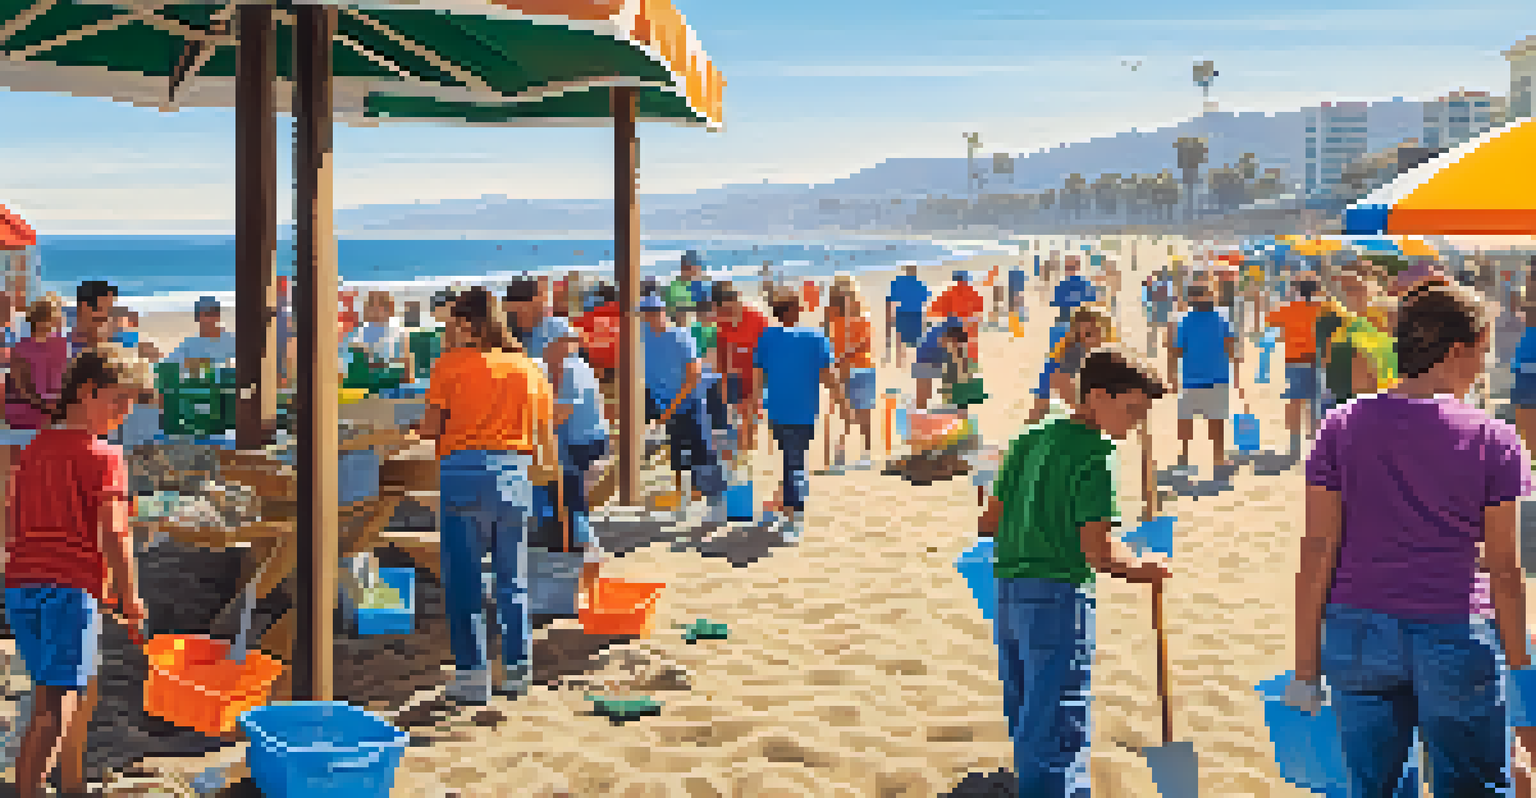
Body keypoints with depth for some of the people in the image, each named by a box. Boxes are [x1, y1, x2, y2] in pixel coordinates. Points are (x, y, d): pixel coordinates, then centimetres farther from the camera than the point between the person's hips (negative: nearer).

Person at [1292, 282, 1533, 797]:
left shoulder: (1342, 427, 0)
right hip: (1457, 636, -2)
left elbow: (1317, 552, -2)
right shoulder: (1493, 442, -5)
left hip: (1358, 633, 3)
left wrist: (1306, 667, 4)